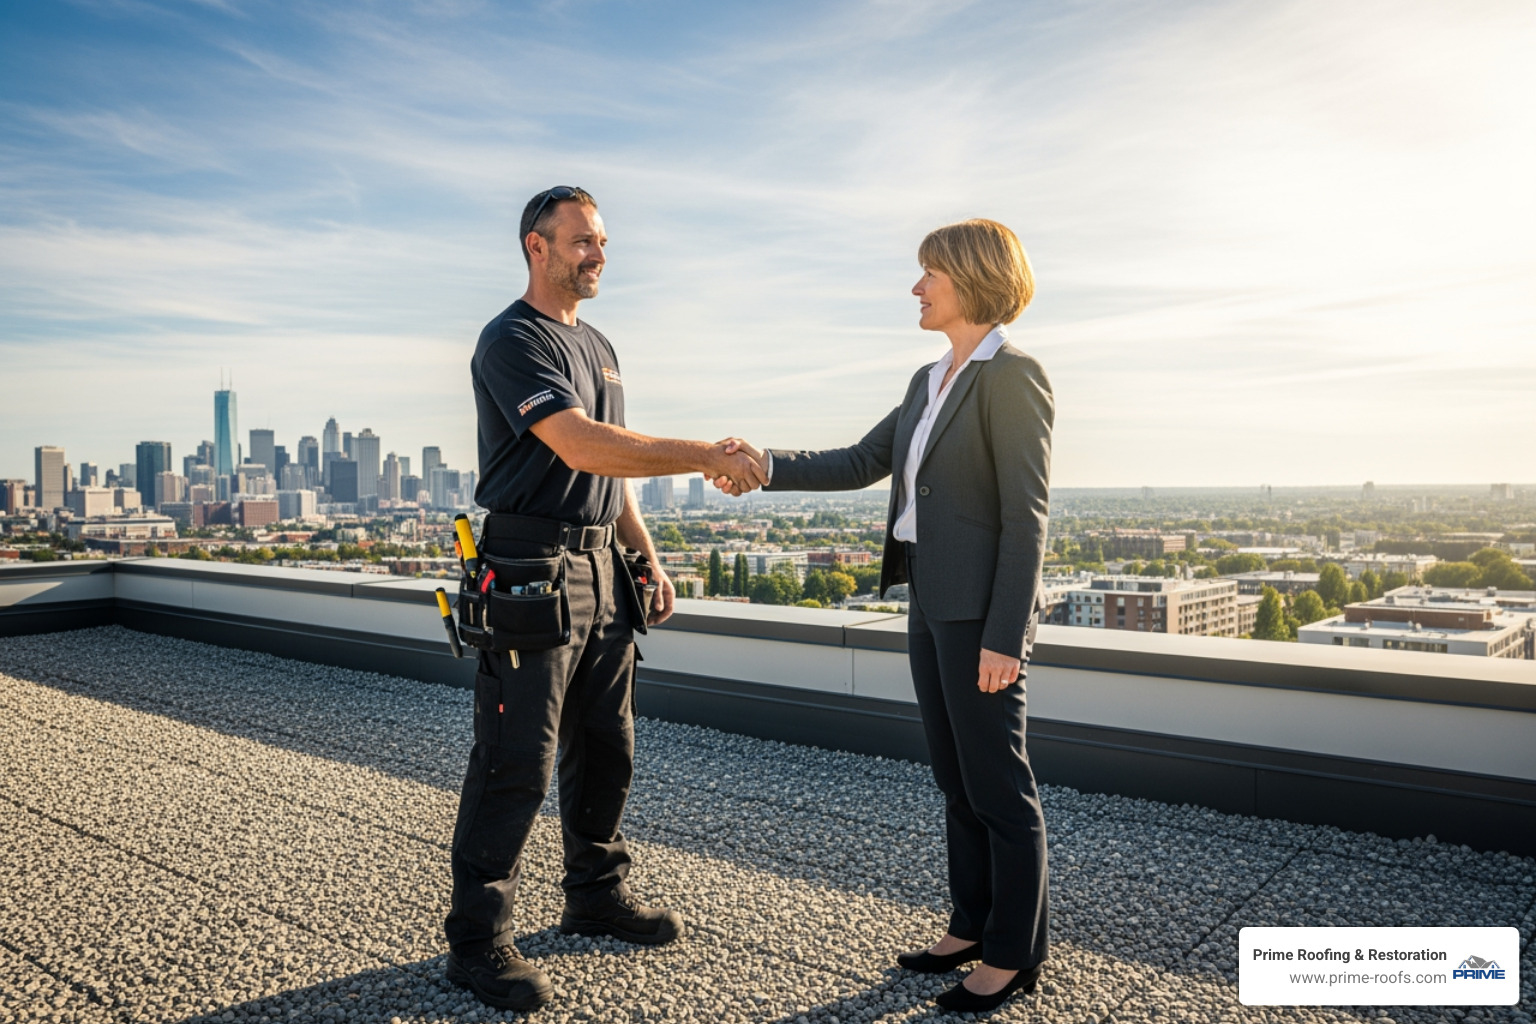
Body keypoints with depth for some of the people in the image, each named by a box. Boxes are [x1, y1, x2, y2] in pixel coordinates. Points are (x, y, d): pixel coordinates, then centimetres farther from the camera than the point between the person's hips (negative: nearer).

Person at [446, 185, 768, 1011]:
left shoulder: (598, 346, 19)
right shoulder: (513, 340, -10)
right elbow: (581, 446, -24)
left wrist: (646, 558, 17)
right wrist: (707, 459, -25)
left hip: (601, 570, 9)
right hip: (532, 570, -8)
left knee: (605, 749, 15)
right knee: (516, 762, -4)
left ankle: (597, 895, 31)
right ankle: (476, 937, 10)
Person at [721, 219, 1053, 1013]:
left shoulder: (1012, 377, -13)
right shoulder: (929, 383, 13)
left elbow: (1025, 518, -17)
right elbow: (861, 465, 15)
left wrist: (1005, 635, -19)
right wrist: (769, 469, 4)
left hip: (981, 611, -9)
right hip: (932, 605, 9)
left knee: (997, 784, 3)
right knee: (956, 779, 16)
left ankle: (1013, 955, 19)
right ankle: (972, 926, 31)